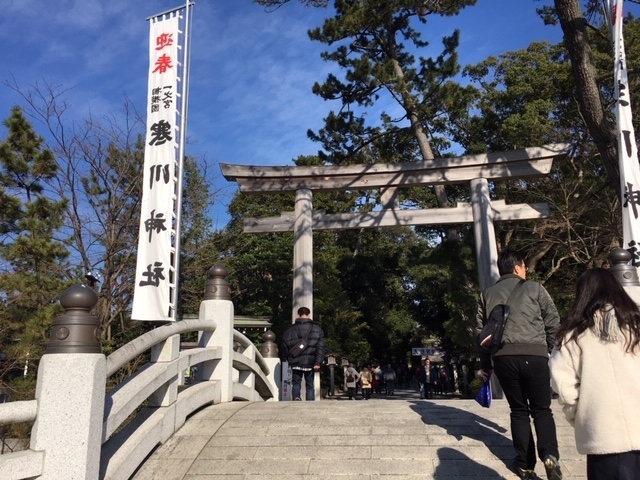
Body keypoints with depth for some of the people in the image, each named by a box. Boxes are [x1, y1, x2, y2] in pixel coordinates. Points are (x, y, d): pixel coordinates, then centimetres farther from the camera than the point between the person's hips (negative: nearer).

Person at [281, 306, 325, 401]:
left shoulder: (290, 330, 5)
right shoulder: (317, 329, 1)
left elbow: (285, 347, 8)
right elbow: (320, 347, -5)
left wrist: (289, 359, 21)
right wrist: (318, 362, -6)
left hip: (296, 362, 0)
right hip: (310, 363, 0)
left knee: (296, 384, 11)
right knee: (310, 386, 11)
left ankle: (296, 397, -15)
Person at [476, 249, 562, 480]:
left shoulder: (487, 294, 14)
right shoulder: (534, 288, 7)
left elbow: (480, 330, 14)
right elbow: (553, 323, 5)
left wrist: (484, 364, 19)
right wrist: (550, 350, 20)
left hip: (503, 357, 2)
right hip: (534, 355, -2)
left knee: (519, 410, 15)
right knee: (541, 409, 11)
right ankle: (550, 455, -10)